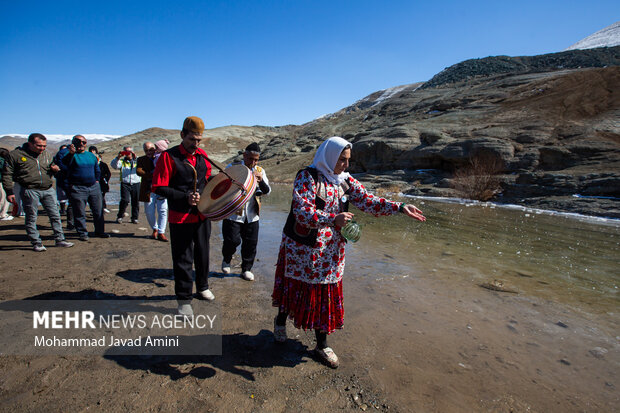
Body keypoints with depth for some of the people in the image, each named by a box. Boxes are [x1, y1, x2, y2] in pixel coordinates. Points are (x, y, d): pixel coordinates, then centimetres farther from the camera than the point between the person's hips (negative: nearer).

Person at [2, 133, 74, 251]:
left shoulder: (47, 154, 11)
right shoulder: (15, 154, -2)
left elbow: (52, 168, 26)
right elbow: (7, 175, 0)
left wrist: (55, 169, 1)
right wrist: (9, 192, -5)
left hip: (48, 190, 4)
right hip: (29, 191, -4)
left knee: (55, 216, 6)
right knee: (31, 219, 4)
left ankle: (60, 239, 14)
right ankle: (36, 243, 14)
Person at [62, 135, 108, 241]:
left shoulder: (91, 155, 14)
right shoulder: (71, 154, -2)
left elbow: (97, 169, 27)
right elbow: (64, 165, -23)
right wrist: (71, 153, -34)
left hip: (94, 187, 5)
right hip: (77, 189, -5)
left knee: (98, 211, 9)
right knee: (80, 213, 1)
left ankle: (100, 231, 20)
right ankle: (82, 233, 12)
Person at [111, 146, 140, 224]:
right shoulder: (122, 161, 14)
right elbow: (113, 165, -2)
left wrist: (135, 157, -21)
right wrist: (118, 157, -15)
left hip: (136, 183, 1)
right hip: (125, 184, -1)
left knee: (135, 202, 3)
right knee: (125, 200, -13)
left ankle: (134, 218, 15)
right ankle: (120, 216, 4)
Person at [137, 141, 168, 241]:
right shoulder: (141, 160, 10)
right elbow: (138, 171, -6)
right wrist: (151, 175, -19)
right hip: (148, 190, 1)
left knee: (163, 211, -6)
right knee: (149, 212, 6)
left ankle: (161, 232, 3)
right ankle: (155, 229, 28)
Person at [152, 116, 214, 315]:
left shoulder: (202, 156, 6)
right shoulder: (169, 157, -10)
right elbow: (158, 187, -13)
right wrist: (185, 198, -23)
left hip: (202, 215, 5)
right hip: (180, 217, -5)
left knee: (203, 253, 18)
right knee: (183, 259, 3)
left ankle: (203, 287, 39)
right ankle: (184, 299, 20)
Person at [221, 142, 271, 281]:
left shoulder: (260, 171, 6)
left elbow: (267, 191, 0)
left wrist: (261, 180, -20)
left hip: (252, 215, 3)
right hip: (233, 213, -3)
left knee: (251, 243, 6)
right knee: (232, 241, -4)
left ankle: (246, 269, 25)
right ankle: (226, 260, 29)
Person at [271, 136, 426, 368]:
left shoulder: (346, 182, 3)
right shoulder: (307, 177, -15)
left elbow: (368, 201, -4)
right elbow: (302, 211, -26)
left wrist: (399, 207, -16)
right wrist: (333, 219, -39)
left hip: (329, 252, 5)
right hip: (301, 247, -4)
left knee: (326, 294, 10)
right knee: (293, 287, 14)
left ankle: (322, 345, 27)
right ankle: (280, 320, 46)